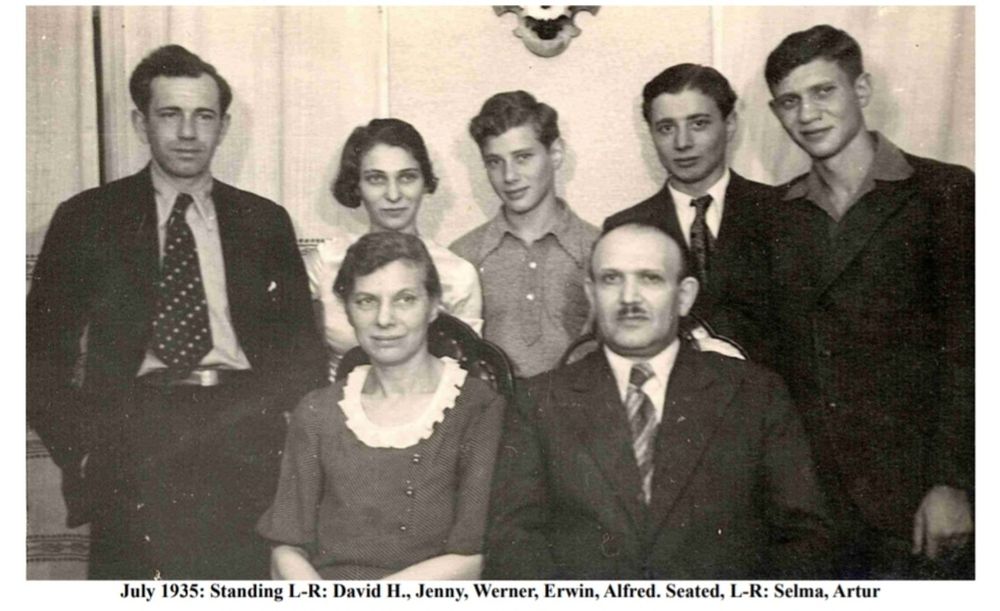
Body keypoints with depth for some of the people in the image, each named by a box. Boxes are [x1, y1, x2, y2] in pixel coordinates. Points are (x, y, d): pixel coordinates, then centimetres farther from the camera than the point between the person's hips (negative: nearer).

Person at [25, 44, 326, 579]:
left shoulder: (265, 223, 14)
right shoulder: (87, 219, 11)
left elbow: (302, 349, 11)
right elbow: (41, 355, 9)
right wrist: (84, 449, -4)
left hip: (242, 443, 1)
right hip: (133, 430, 0)